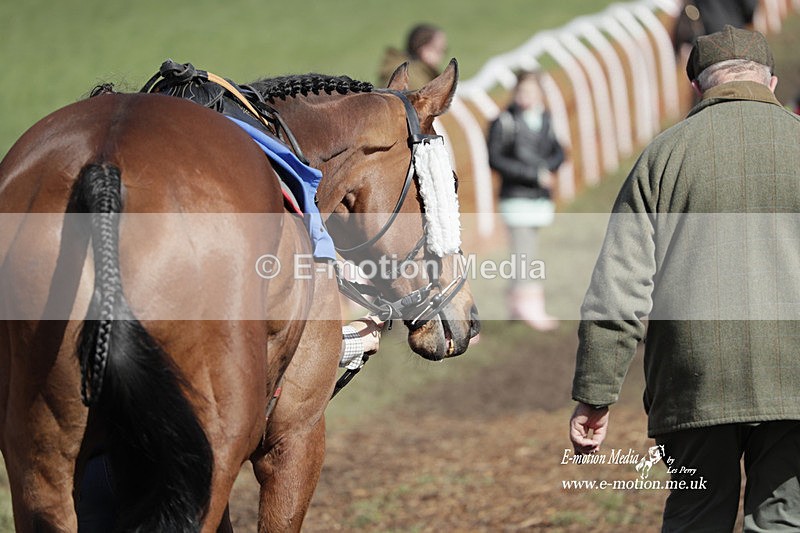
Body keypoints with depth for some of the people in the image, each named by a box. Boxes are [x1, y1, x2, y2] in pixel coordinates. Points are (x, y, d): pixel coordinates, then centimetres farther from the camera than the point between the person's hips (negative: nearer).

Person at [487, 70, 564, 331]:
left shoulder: (544, 119, 8)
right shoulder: (505, 122, -10)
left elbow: (558, 152, 15)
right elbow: (495, 159, -13)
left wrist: (546, 168, -8)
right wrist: (533, 175, -15)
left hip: (540, 198, 6)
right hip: (516, 198, -6)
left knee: (523, 256, 11)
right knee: (524, 253, -9)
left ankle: (517, 306, 15)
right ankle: (529, 305, -8)